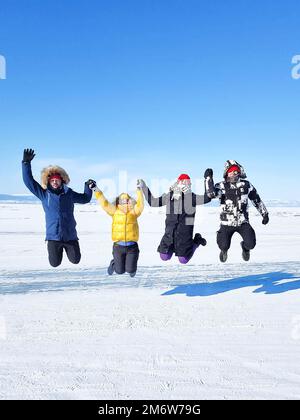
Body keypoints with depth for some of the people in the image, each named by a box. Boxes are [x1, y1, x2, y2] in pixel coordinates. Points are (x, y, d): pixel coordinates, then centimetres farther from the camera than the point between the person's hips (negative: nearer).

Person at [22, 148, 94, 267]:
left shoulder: (69, 193, 4)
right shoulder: (44, 194, -1)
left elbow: (85, 198, 18)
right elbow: (29, 181, -4)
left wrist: (88, 187, 3)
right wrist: (26, 162, -11)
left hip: (70, 235, 1)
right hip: (53, 236, -1)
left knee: (75, 260, 10)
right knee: (55, 263, 6)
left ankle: (66, 247, 43)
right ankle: (58, 249, 40)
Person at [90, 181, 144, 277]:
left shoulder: (134, 211, 2)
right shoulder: (114, 211, 3)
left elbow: (140, 204, -13)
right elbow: (104, 203, -1)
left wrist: (139, 190, -22)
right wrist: (96, 190, -8)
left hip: (132, 246, 0)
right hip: (118, 246, 1)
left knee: (130, 270, -1)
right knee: (120, 271, 8)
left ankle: (131, 267, 37)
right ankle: (114, 263, 44)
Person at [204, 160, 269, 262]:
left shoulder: (246, 184, 4)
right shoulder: (222, 186, -4)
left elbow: (256, 199, 14)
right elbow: (211, 194, -25)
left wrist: (265, 214, 18)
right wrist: (208, 178, -26)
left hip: (243, 222, 2)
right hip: (227, 223, -1)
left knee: (250, 244, -13)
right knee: (224, 246, -9)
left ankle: (245, 247, 29)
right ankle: (224, 250, 34)